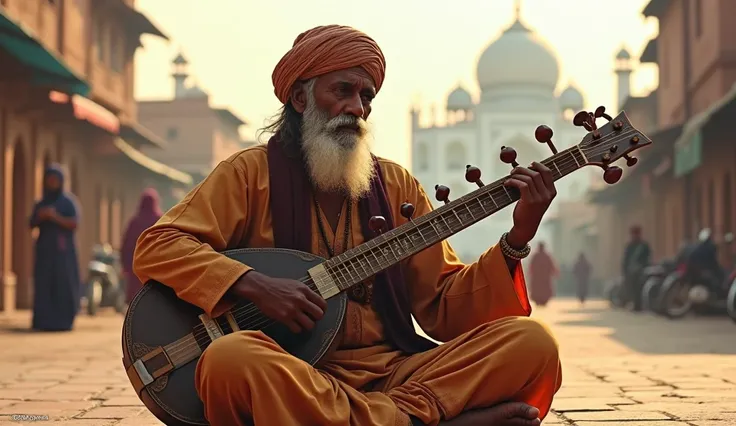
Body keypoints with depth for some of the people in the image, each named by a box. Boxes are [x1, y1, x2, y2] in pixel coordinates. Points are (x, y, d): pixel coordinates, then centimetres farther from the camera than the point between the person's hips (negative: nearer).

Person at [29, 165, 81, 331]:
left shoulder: (69, 201, 1)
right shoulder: (40, 204, 15)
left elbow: (75, 224, -9)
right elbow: (32, 225, 9)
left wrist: (56, 217, -22)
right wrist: (40, 217, -12)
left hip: (63, 249, -4)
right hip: (45, 250, 4)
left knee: (63, 284, -10)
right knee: (44, 285, -4)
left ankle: (64, 322, -8)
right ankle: (44, 321, -2)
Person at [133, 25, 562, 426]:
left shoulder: (396, 186, 15)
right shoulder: (252, 173, 5)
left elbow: (444, 310, 10)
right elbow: (155, 248, -4)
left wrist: (517, 240, -4)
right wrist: (255, 284, -19)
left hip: (393, 372, 3)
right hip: (293, 378, -3)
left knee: (531, 342, -16)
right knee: (230, 358, -38)